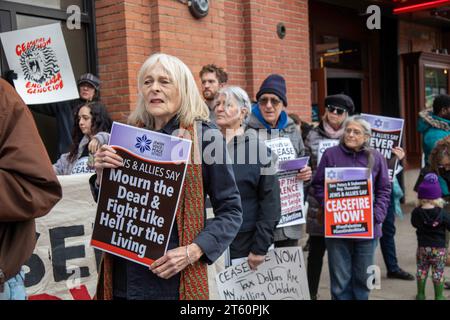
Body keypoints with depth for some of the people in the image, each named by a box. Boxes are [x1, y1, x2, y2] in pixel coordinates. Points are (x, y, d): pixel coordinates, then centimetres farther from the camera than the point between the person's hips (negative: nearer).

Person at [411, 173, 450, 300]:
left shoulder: (416, 212, -8)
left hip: (422, 247, 2)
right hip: (439, 248, -2)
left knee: (422, 271, 14)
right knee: (438, 272, 8)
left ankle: (421, 294, 24)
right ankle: (439, 296, 15)